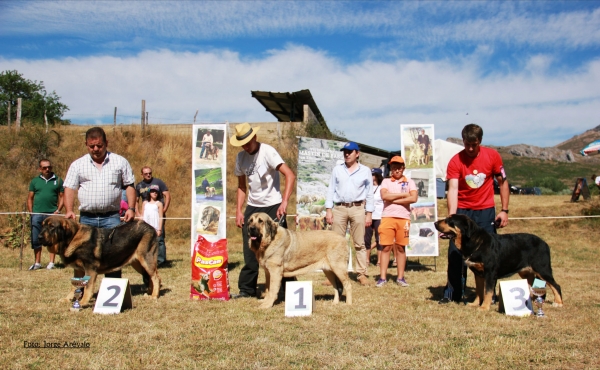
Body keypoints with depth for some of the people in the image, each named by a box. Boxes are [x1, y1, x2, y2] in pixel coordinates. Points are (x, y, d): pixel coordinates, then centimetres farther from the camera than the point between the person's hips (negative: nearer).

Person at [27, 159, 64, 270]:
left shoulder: (58, 181, 8)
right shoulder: (35, 181, 12)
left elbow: (62, 197, 5)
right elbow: (30, 198, 12)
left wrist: (58, 210, -7)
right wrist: (30, 212, 1)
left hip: (52, 214, -2)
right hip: (37, 214, 2)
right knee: (36, 240, 4)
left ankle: (51, 263, 6)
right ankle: (37, 263, 13)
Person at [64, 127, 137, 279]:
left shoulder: (120, 162, 6)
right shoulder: (78, 164, 8)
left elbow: (129, 186, 7)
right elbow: (69, 188, 3)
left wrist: (131, 208, -5)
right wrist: (69, 210, -11)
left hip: (111, 217, -1)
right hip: (86, 218, 2)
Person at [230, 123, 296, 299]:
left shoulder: (267, 152, -14)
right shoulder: (240, 157, 5)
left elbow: (290, 175, -23)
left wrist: (284, 203, -31)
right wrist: (238, 210, 4)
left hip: (273, 206, -5)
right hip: (252, 207, 5)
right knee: (250, 251, 7)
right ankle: (247, 289, 18)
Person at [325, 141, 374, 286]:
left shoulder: (365, 171, 7)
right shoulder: (337, 169, 11)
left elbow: (369, 193, 7)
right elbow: (331, 190, 9)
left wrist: (369, 213, 1)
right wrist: (328, 209, 0)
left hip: (357, 209, -1)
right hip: (339, 208, 1)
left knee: (359, 243, 2)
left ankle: (362, 274, 5)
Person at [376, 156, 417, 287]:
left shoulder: (409, 182, 8)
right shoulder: (386, 182, 9)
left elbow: (413, 198, -8)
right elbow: (384, 196, -10)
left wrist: (393, 200, -9)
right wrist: (403, 195, -8)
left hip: (403, 218, 0)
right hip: (387, 217, 0)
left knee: (401, 248, 5)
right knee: (386, 247, -1)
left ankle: (400, 277, 11)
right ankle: (382, 277, 2)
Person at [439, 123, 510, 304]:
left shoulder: (492, 156, -6)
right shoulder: (455, 161, -10)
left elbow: (503, 182, 3)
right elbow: (453, 189, -19)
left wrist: (504, 210, -2)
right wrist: (451, 217, -30)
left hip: (486, 211, 1)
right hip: (462, 210, 0)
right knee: (455, 253, 0)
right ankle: (453, 293, 11)